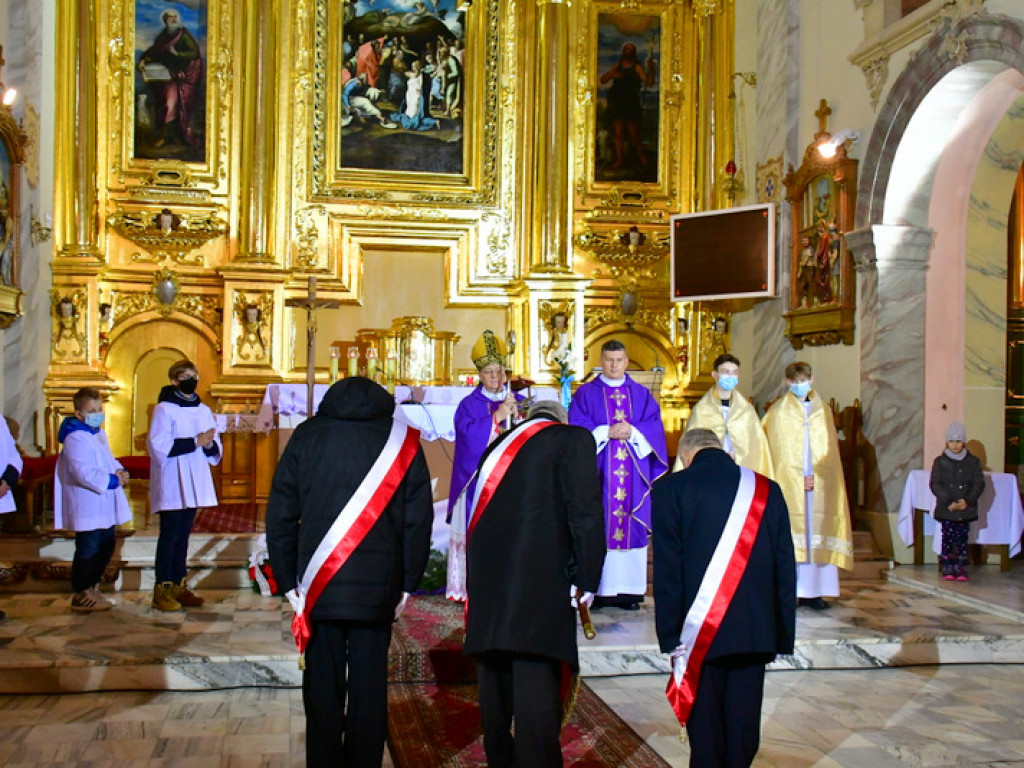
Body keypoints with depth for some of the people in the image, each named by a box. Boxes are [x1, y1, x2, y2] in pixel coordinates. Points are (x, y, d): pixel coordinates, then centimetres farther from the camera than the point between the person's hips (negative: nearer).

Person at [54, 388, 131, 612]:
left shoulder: (99, 434, 14)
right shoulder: (76, 438, -19)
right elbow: (85, 473, -26)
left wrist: (119, 470, 1)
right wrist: (113, 480, -22)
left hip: (104, 506, 10)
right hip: (87, 506, -10)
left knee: (106, 547, 18)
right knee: (87, 550, -2)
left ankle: (91, 586, 32)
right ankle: (81, 595, 9)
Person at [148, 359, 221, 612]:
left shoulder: (203, 410, 13)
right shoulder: (164, 409, -6)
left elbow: (215, 450, 16)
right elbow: (160, 447, -17)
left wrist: (210, 444, -8)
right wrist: (195, 442, -16)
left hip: (193, 484, 6)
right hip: (171, 484, -6)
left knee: (183, 534, 10)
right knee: (170, 535, -5)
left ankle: (179, 586, 16)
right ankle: (163, 589, 0)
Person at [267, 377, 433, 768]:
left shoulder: (307, 435, 4)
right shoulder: (403, 441, 2)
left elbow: (279, 515, 3)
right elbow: (419, 519, 1)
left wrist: (289, 582, 8)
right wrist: (407, 584, 7)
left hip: (318, 589, 0)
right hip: (379, 590, 0)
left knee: (322, 692, 8)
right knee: (370, 689, 8)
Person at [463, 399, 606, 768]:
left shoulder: (500, 446, 22)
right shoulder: (573, 440, 3)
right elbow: (585, 512, -8)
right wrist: (588, 577, -3)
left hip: (487, 585, 7)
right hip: (539, 583, -6)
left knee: (496, 682, 15)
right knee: (536, 686, -10)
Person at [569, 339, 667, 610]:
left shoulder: (641, 395, 13)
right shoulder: (586, 394, 6)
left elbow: (655, 429, 4)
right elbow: (578, 430, -4)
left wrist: (632, 433, -12)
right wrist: (608, 432, -14)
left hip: (634, 474, 2)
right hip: (598, 473, -2)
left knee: (632, 528, 1)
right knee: (598, 529, -5)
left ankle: (629, 589, 5)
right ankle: (598, 589, -1)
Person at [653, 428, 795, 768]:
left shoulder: (671, 488, -5)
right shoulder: (767, 490, 4)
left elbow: (667, 570, -9)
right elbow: (786, 570, 6)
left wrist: (670, 635, -5)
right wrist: (784, 635, 11)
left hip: (701, 629, -2)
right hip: (756, 630, 3)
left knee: (706, 730, 9)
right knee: (743, 724, 13)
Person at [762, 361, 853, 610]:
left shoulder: (824, 411, 13)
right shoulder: (778, 411, 4)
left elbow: (830, 449, 9)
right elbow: (779, 451, -1)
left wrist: (817, 475, -5)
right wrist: (799, 477, -9)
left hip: (819, 484, 3)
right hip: (788, 483, -3)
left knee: (817, 534, 0)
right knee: (790, 535, -6)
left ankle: (813, 590, 4)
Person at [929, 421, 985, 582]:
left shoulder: (973, 461, 5)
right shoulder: (940, 461, 2)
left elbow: (979, 484, 0)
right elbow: (935, 484, -4)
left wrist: (968, 501, -14)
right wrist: (948, 502, -15)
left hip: (966, 509, 1)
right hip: (946, 509, -1)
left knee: (962, 538, 4)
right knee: (948, 537, 1)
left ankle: (961, 568, 10)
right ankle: (947, 568, 8)